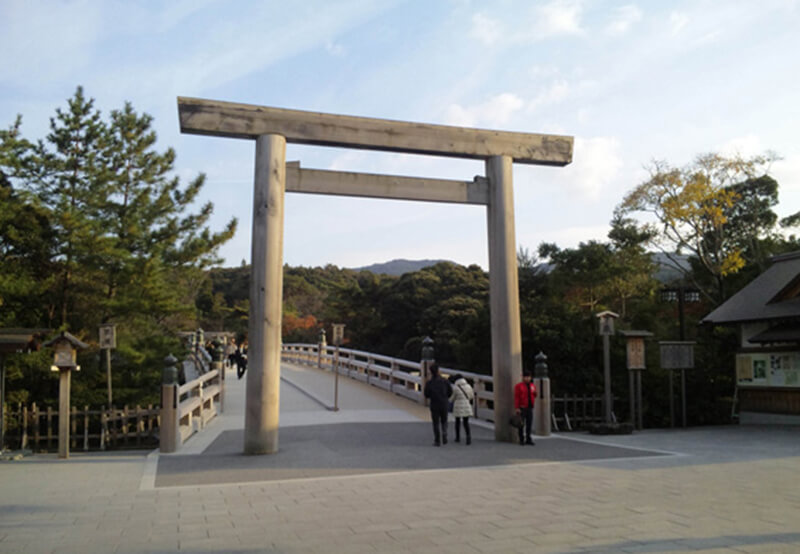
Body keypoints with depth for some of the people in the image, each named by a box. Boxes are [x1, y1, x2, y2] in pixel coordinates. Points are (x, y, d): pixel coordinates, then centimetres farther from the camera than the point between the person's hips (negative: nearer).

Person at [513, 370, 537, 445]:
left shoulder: (533, 386, 11)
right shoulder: (518, 386, -4)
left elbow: (534, 396, 21)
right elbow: (516, 398, -7)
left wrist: (535, 393, -3)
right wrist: (517, 408, -13)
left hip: (530, 408, 5)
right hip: (522, 408, -5)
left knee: (529, 424, 5)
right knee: (521, 425, -2)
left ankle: (528, 439, 15)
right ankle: (521, 440, 6)